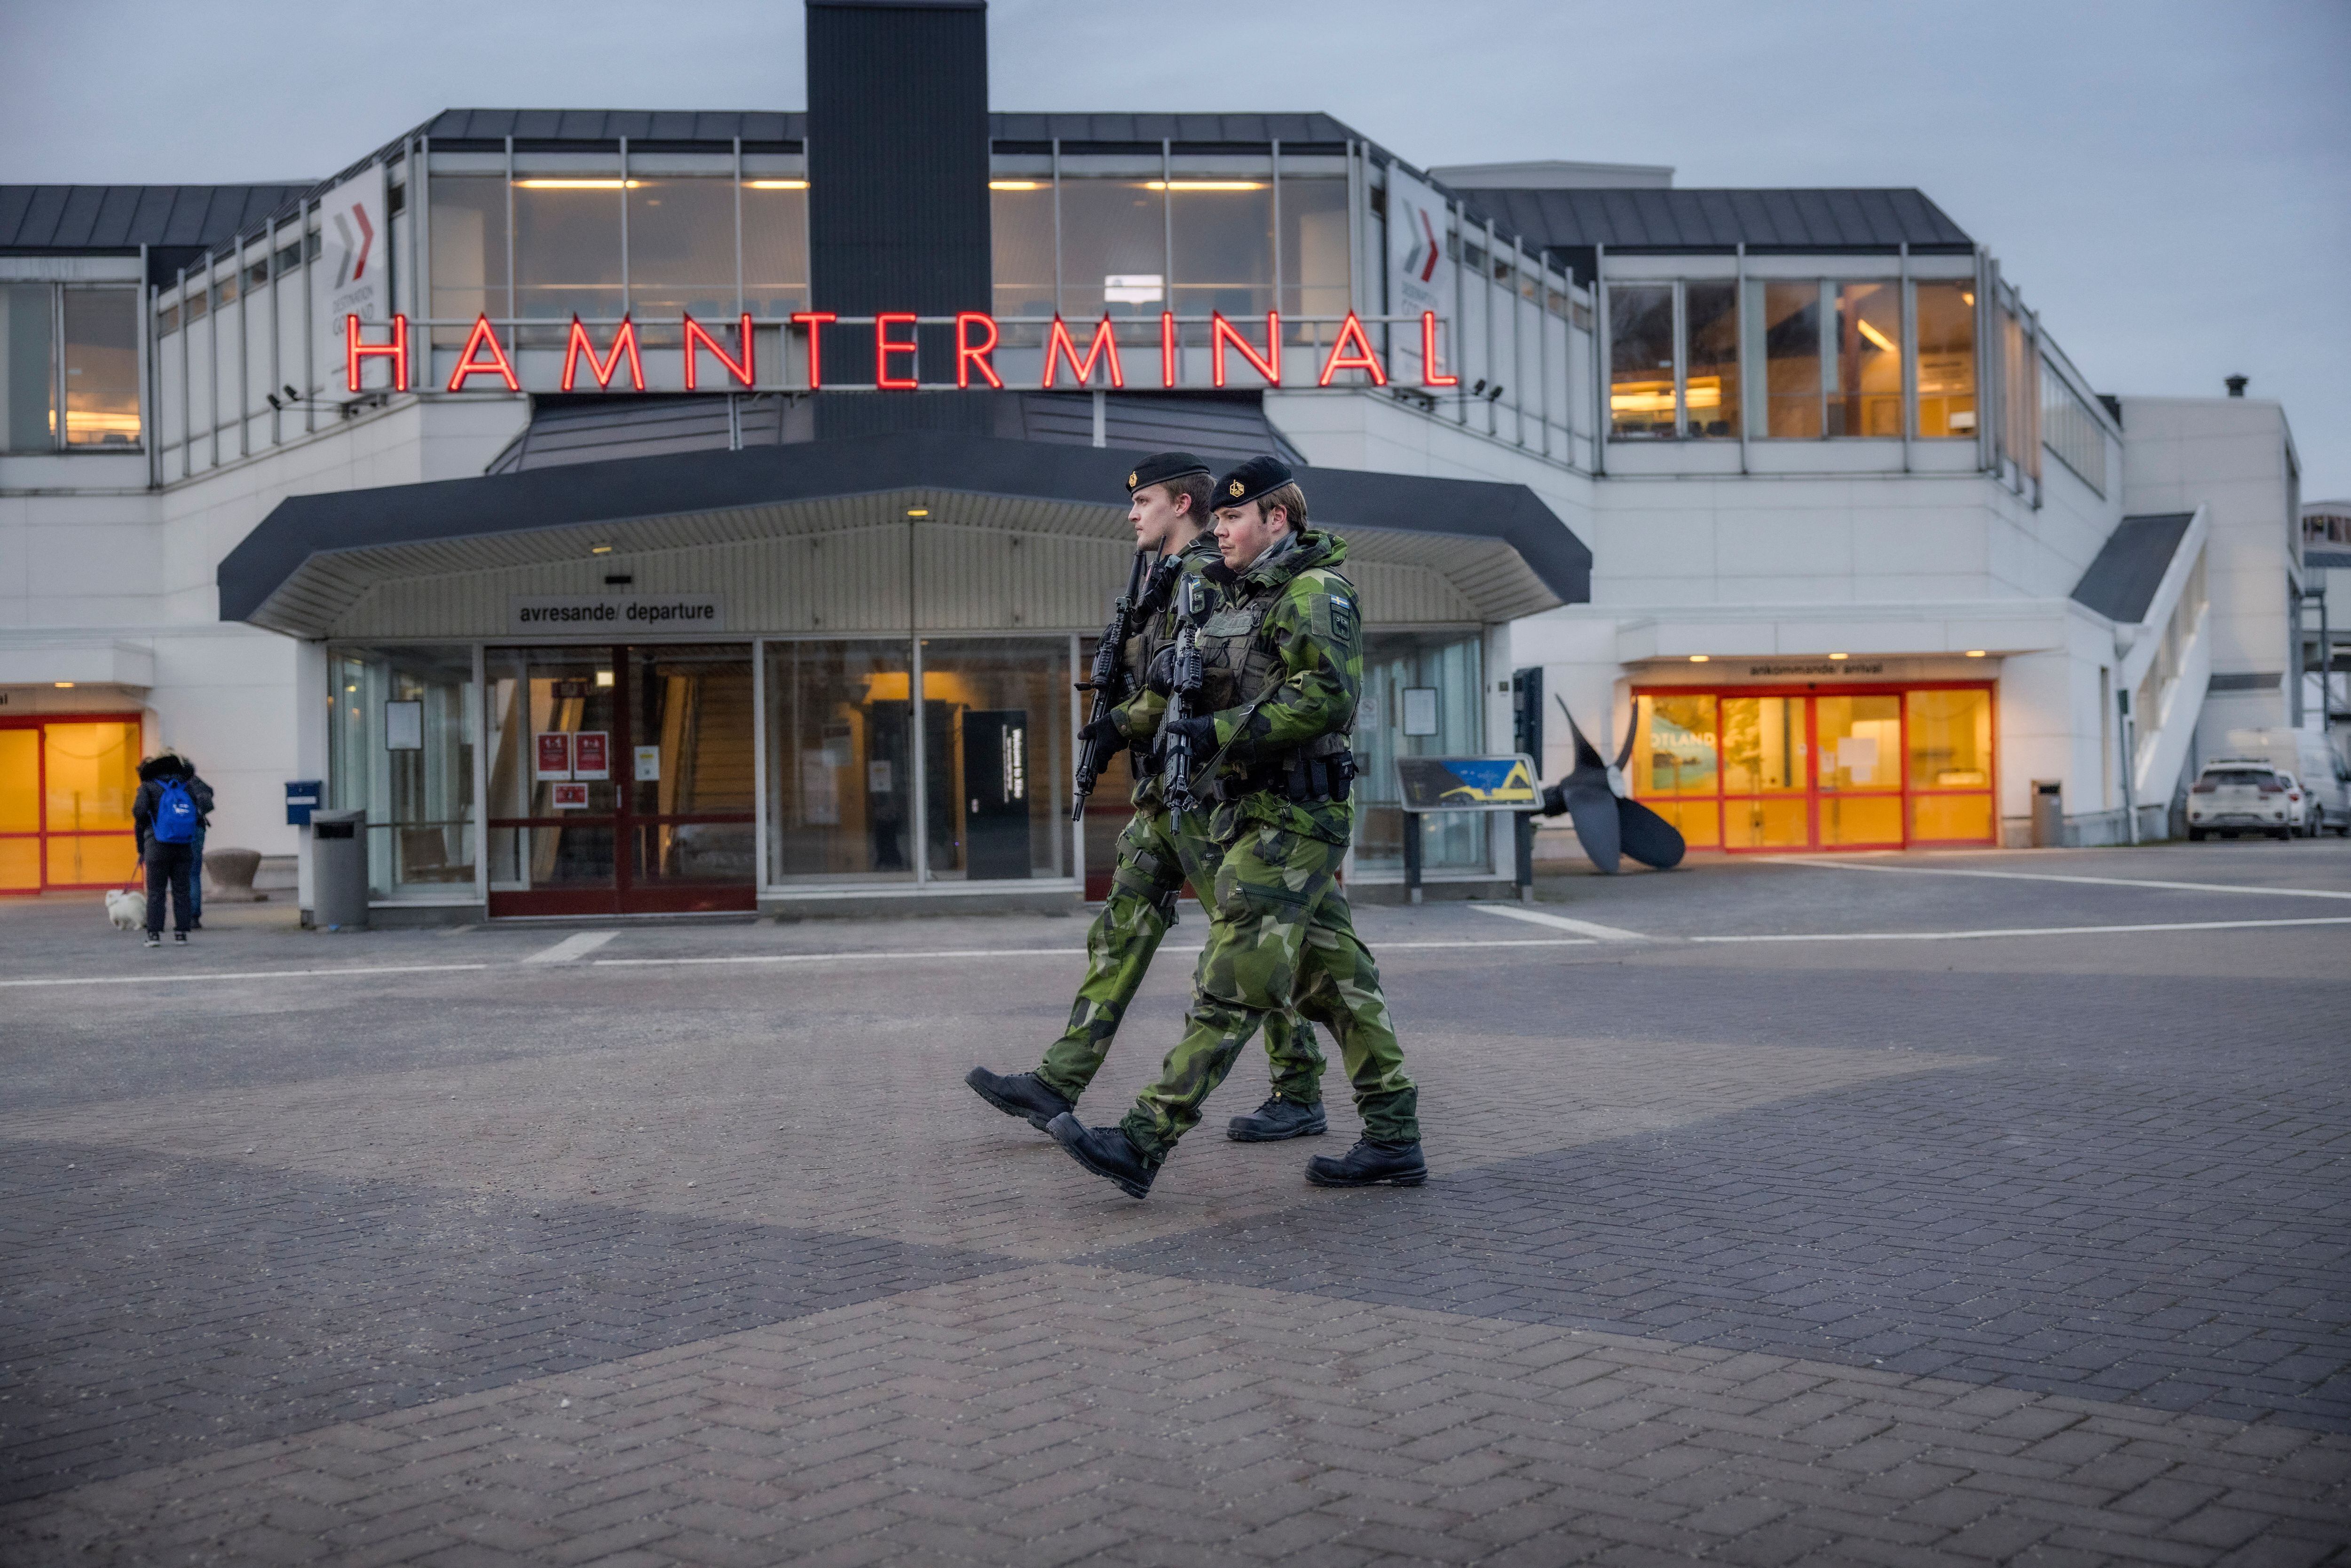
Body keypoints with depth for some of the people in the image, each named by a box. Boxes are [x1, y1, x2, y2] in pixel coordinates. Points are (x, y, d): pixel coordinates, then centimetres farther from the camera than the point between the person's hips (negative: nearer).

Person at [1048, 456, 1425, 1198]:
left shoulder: (1316, 593, -10)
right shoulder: (1242, 595, 19)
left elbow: (1329, 696, -22)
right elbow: (1200, 690, 27)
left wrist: (1221, 734, -22)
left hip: (1293, 819, -10)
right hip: (1258, 813, 10)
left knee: (1231, 984, -10)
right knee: (1335, 979, 10)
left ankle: (1143, 1143, -12)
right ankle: (1394, 1139, 14)